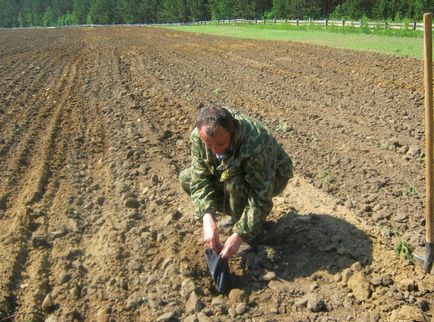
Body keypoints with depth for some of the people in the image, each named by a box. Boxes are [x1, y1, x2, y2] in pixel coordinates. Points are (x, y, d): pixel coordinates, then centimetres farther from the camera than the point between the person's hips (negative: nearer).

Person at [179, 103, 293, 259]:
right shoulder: (198, 135, -26)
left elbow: (261, 197, -37)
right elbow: (200, 180, -24)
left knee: (234, 184, -37)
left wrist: (239, 235, -38)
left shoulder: (255, 143, -42)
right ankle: (238, 214, 5)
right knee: (186, 178, -9)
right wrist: (207, 218, -38)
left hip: (271, 177, -5)